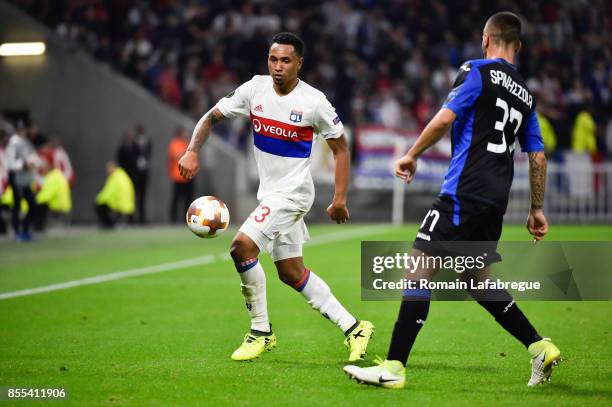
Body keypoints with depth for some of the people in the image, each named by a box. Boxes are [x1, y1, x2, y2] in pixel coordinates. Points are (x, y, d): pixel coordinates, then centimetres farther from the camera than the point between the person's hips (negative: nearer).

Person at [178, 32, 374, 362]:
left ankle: (261, 331, -8)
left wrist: (339, 198, -9)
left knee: (242, 245, -22)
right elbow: (212, 117, 6)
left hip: (293, 191, -7)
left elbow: (340, 148, -3)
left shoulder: (313, 102, -14)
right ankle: (353, 328, 24)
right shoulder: (255, 89, -2)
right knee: (291, 273, 13)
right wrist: (192, 152, -11)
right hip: (269, 192, 7)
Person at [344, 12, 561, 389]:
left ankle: (394, 367, -14)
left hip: (465, 191, -8)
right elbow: (538, 156, 19)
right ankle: (540, 348, 19)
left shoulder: (477, 72, -3)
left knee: (419, 266, -9)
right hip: (496, 198, 8)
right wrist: (537, 209, 25)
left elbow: (445, 118, -14)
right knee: (479, 279, 21)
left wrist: (412, 155, -2)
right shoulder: (525, 94, 18)